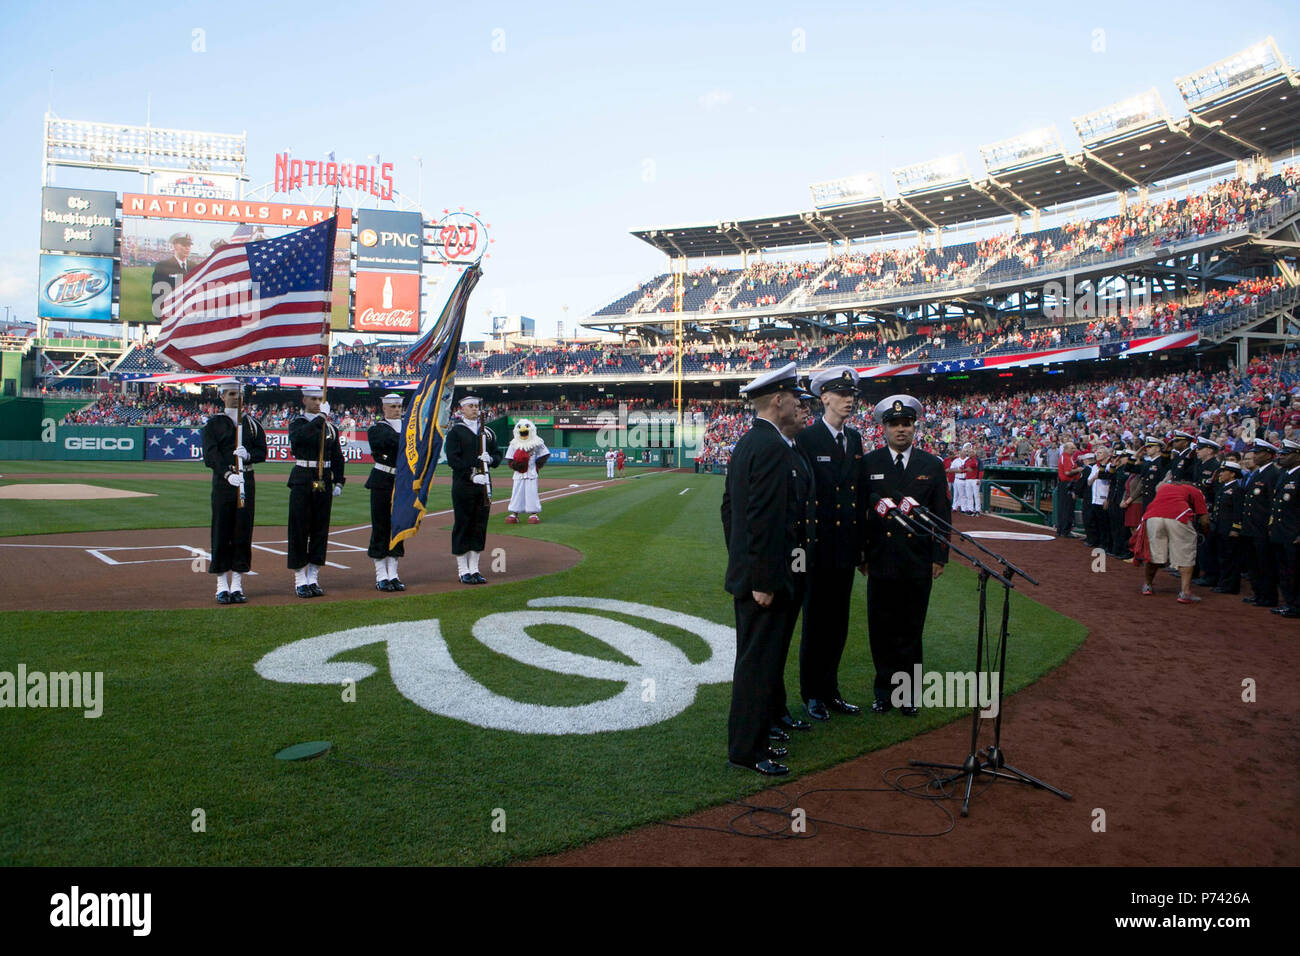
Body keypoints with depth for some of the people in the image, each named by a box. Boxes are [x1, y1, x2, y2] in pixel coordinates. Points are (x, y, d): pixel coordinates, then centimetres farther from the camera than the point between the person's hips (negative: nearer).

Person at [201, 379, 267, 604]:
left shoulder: (252, 423, 13)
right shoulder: (213, 424, 2)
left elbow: (262, 452, 8)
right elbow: (210, 455, -9)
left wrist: (248, 455, -14)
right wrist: (227, 473, -24)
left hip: (246, 481, 3)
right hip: (223, 481, -3)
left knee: (243, 533, 3)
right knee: (221, 533, -1)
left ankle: (237, 586, 11)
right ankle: (222, 587, 5)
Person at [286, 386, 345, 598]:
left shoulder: (330, 428, 13)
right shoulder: (297, 423, 1)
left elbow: (337, 457, 14)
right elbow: (298, 437, -24)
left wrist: (338, 482, 4)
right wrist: (320, 417, -23)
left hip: (324, 482, 4)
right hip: (302, 481, -4)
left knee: (321, 529, 6)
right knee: (299, 530, -1)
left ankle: (313, 579, 14)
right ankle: (300, 580, 6)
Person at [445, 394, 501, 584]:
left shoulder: (487, 432, 15)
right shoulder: (455, 431, -2)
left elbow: (498, 455, 16)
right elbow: (452, 459, -10)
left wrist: (490, 459, -8)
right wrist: (472, 475, -21)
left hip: (484, 484, 5)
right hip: (463, 485, -5)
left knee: (480, 526, 7)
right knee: (462, 525, -1)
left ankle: (474, 569, 16)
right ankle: (463, 571, 7)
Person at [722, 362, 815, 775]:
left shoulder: (746, 443, 12)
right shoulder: (773, 447, -20)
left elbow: (730, 505, 17)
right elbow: (764, 519, -25)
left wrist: (741, 561, 22)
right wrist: (762, 580, -23)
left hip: (749, 570, 10)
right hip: (766, 577, -10)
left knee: (769, 651, 23)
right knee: (759, 659, -1)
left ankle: (771, 715, 40)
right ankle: (747, 748, 8)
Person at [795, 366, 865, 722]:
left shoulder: (854, 438, 11)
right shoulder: (807, 438, -10)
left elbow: (859, 493, 13)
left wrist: (861, 543, 12)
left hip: (846, 548, 6)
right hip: (818, 548, -6)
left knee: (838, 624, 14)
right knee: (816, 622, 5)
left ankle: (830, 690, 27)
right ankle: (812, 695, 19)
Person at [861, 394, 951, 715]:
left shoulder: (932, 466, 6)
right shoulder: (868, 464, 2)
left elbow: (942, 514, 7)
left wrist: (939, 556, 2)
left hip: (919, 562, 1)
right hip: (881, 560, -1)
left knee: (911, 629, 7)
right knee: (882, 629, 6)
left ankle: (907, 693, 19)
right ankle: (884, 691, 19)